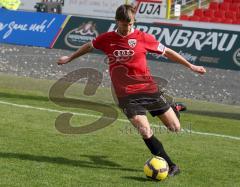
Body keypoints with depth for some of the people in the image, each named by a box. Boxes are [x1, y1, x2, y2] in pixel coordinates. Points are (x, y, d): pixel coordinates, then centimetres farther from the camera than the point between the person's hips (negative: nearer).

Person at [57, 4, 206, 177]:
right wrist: (70, 58, 33)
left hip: (148, 89, 0)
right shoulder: (107, 39, 0)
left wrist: (190, 66, 8)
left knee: (175, 128, 1)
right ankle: (172, 166, -7)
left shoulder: (143, 38, -5)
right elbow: (89, 46, 21)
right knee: (145, 131, -18)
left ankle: (172, 109, 38)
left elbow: (166, 52, 5)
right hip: (126, 95, 0)